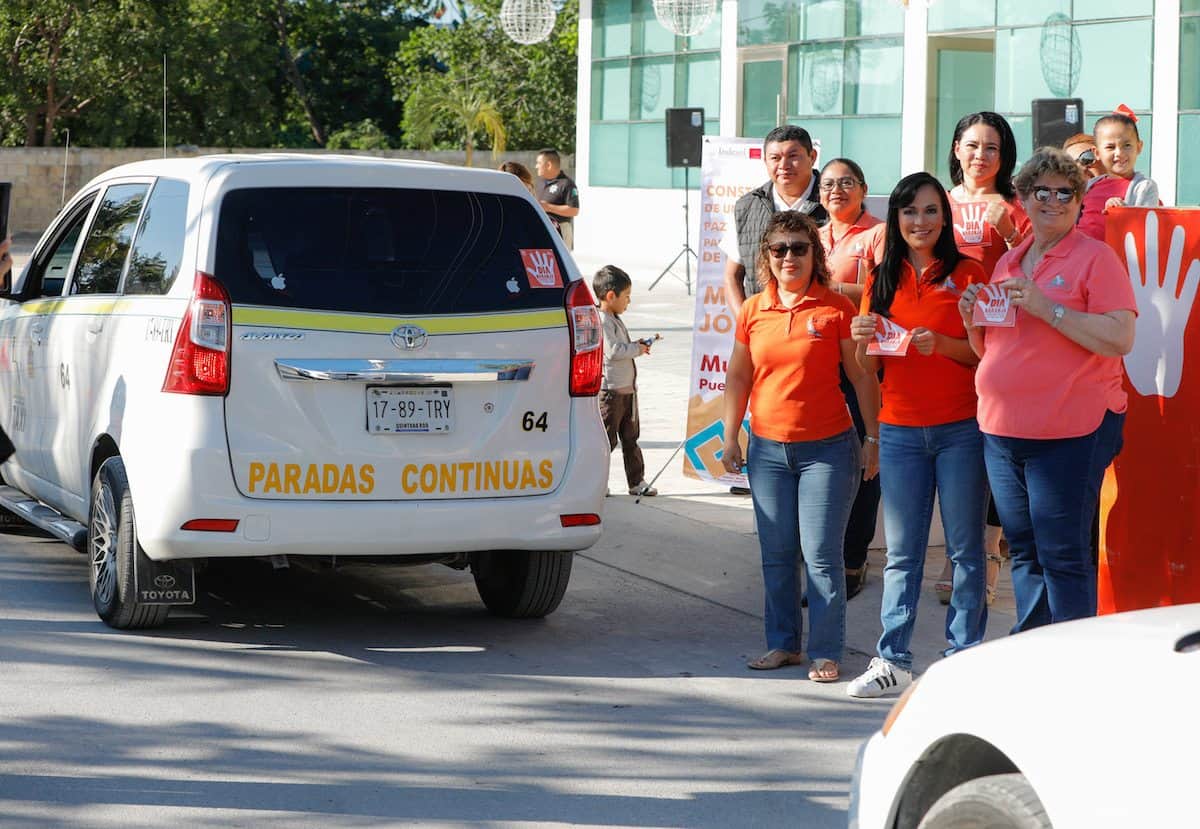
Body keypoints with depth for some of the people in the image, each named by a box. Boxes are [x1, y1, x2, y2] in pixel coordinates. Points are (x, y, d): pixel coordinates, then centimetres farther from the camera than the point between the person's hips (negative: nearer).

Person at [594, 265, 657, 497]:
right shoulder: (601, 322, -17)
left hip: (627, 389, 10)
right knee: (605, 439, -4)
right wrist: (636, 349, -13)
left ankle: (637, 482, 20)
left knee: (631, 438, 14)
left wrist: (637, 345, 9)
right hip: (610, 390, -10)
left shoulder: (615, 320, 15)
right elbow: (613, 351, -26)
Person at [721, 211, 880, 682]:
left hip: (827, 447, -4)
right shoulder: (753, 311, 7)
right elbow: (738, 378, 15)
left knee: (821, 554, -5)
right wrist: (731, 437, 11)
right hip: (768, 448, 4)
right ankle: (782, 643, 19)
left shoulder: (836, 309, -4)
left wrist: (872, 439, -3)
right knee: (776, 554, 8)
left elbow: (863, 378, -1)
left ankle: (825, 652, 2)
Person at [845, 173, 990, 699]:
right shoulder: (882, 281, 11)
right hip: (900, 431, 3)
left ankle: (964, 656, 7)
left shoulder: (967, 273, 0)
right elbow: (869, 368, 13)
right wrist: (862, 341, -8)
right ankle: (893, 661, 6)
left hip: (960, 429, -3)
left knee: (964, 549, 1)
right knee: (901, 553, 4)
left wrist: (943, 344, -19)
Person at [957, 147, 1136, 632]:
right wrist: (972, 320, 2)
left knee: (1063, 556, -7)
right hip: (1003, 430, 7)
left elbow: (1121, 339, -16)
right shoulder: (1008, 263, 16)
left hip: (1068, 433, -7)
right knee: (1024, 553, 12)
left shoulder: (1095, 257, -4)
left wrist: (1046, 307, -19)